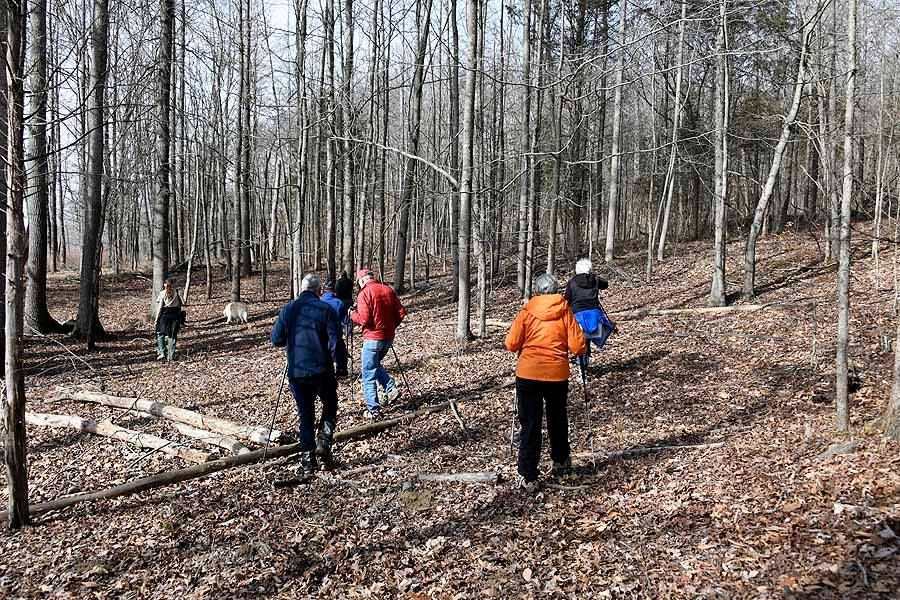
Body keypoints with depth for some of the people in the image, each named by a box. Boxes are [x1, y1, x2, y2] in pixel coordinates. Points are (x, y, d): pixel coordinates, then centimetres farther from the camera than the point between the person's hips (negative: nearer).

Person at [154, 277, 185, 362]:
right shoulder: (177, 293, 1)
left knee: (160, 333, 14)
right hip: (175, 316, 2)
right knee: (172, 336, 8)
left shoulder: (162, 294, -5)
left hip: (165, 315, -2)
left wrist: (156, 320, 0)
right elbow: (182, 305, -1)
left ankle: (161, 352, 3)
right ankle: (171, 356, 9)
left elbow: (159, 308, -5)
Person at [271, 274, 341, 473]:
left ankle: (307, 460, 12)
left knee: (304, 414, 12)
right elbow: (335, 342, -12)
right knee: (330, 406, 19)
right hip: (322, 370, -2)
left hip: (296, 371, 2)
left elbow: (276, 339, 2)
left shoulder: (288, 309, 1)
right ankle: (324, 442, 1)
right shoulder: (325, 309, -7)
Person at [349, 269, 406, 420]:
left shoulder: (364, 293, -11)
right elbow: (401, 312, 4)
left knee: (368, 374, 3)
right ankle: (391, 389, 12)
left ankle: (373, 410, 2)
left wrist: (352, 314, 1)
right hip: (389, 337, 7)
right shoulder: (388, 290, 6)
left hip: (372, 338, -6)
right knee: (375, 364, 28)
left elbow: (364, 320, -18)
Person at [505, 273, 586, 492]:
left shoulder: (526, 311, -1)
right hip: (557, 375, 1)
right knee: (557, 419, 22)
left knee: (529, 425, 3)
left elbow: (511, 344, -3)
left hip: (528, 374, -1)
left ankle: (528, 476, 1)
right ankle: (560, 462, 39)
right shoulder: (565, 312, 0)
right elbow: (577, 347, -4)